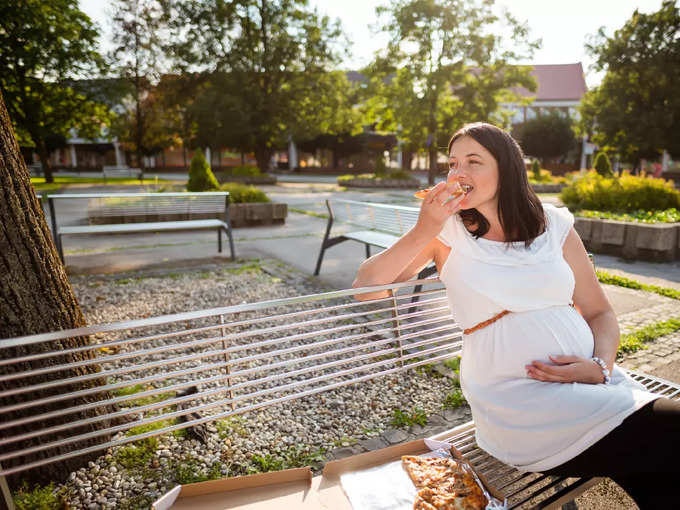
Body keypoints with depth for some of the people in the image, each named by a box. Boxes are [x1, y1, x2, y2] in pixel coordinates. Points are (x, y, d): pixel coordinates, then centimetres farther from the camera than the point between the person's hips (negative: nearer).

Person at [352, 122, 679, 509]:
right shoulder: (448, 233, 0)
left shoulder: (554, 225, 8)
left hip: (591, 379, 4)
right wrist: (423, 232, -15)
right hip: (516, 397, -4)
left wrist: (601, 366, -6)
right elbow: (365, 288, -5)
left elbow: (601, 313, 14)